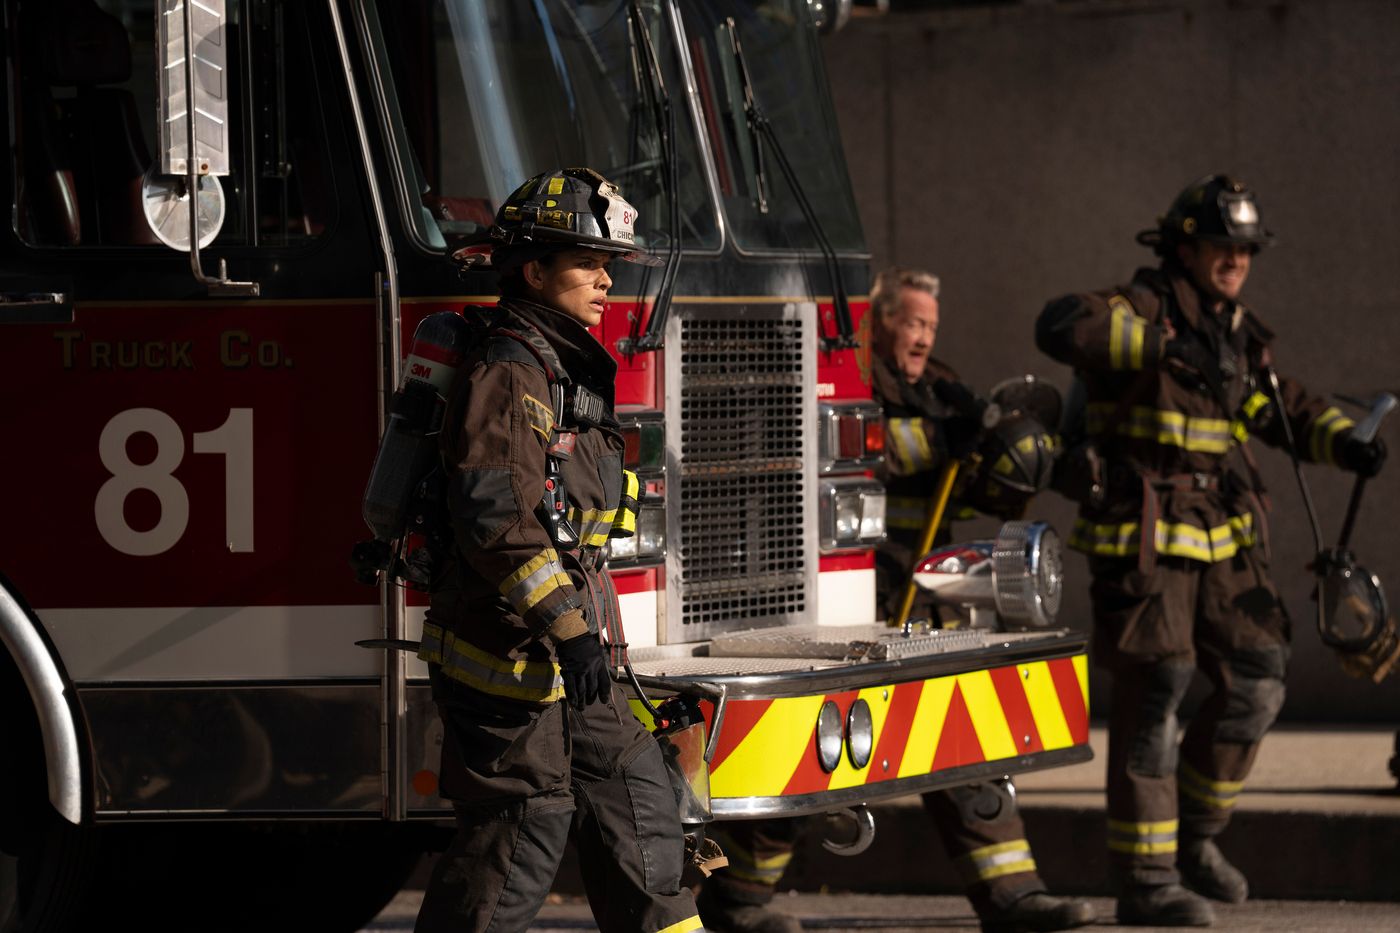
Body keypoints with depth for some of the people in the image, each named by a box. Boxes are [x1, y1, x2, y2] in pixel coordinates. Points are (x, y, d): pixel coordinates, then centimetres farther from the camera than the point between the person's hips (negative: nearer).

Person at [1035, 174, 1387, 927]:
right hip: (1142, 543, -8)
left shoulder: (1236, 334, 14)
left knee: (1255, 681, 6)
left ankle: (1191, 834, 24)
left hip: (1221, 542, 8)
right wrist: (1164, 348, -34)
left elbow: (1286, 411, 21)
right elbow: (1062, 327, -29)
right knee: (1151, 701, -6)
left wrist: (1346, 443, 2)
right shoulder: (1140, 310, -10)